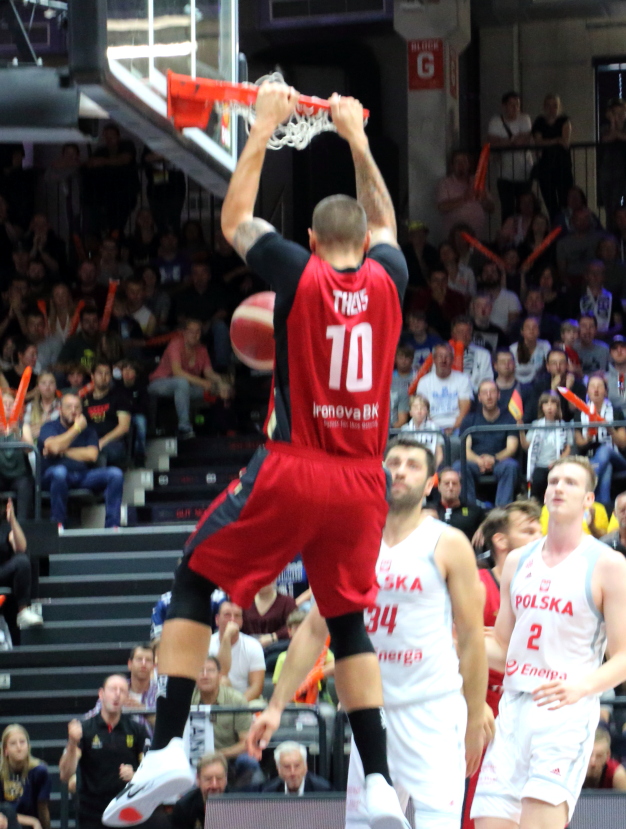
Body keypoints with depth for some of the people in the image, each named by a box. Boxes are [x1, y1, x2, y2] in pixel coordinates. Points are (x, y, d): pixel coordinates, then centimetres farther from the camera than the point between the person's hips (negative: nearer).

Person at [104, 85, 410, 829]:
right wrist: (356, 139, 36)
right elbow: (385, 222, 28)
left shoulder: (298, 274, -5)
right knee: (349, 622, 16)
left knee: (194, 586, 8)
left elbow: (234, 218, 12)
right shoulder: (387, 281, 4)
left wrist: (265, 126, 20)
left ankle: (167, 748, -6)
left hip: (292, 469, -4)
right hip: (361, 483, 4)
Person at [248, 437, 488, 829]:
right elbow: (314, 629, 12)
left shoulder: (447, 545, -2)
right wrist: (276, 706, 7)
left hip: (434, 707, -4)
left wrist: (475, 722, -1)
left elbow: (472, 638, 0)